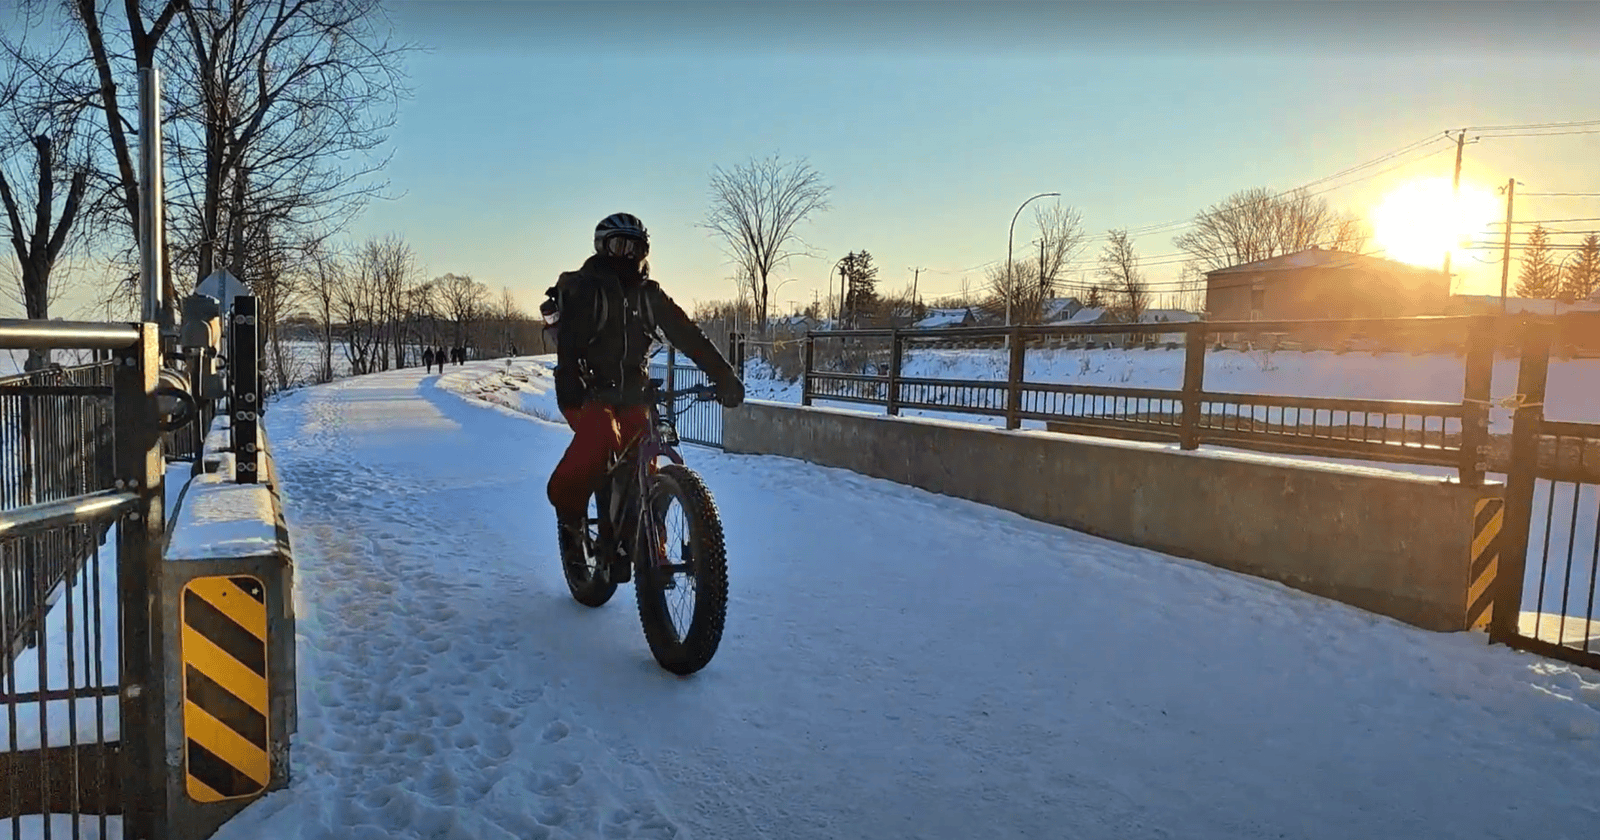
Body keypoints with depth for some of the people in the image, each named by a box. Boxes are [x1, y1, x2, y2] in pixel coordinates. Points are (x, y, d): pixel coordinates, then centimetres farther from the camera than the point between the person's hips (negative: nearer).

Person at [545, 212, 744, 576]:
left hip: (632, 394, 4)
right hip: (589, 393, -4)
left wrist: (724, 376, -12)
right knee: (601, 439, -31)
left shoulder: (649, 294, 7)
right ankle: (569, 508, -4)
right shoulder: (583, 290, -6)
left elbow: (688, 335, 0)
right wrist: (569, 388, -37)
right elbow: (568, 342, -19)